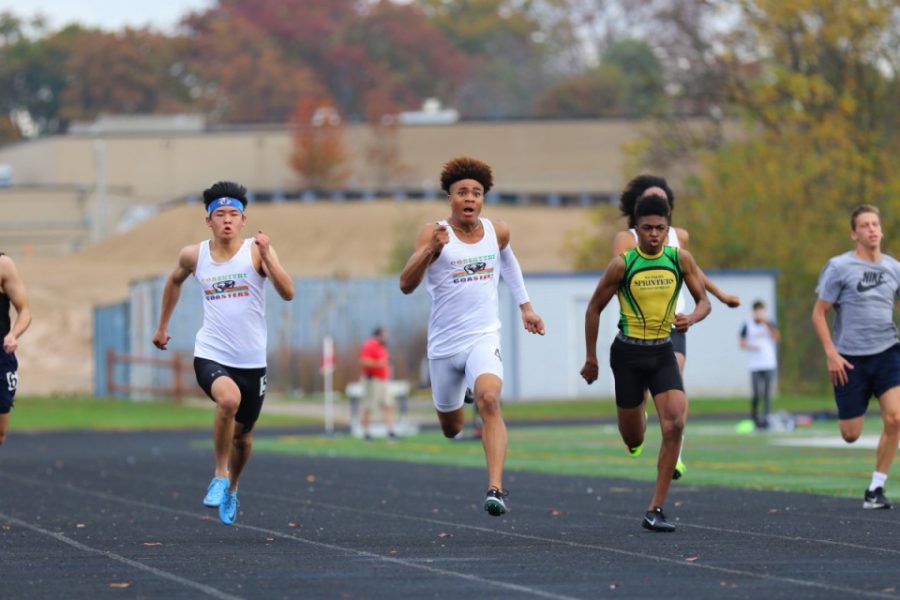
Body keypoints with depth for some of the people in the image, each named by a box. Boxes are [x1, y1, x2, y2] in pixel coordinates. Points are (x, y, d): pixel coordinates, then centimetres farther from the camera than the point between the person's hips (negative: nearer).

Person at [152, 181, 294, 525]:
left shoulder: (256, 251, -7)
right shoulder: (193, 255, 0)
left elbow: (287, 293, -18)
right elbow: (175, 281, 23)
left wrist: (267, 256, -30)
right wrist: (163, 325, 26)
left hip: (252, 361, 1)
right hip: (211, 355, -1)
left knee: (242, 434, 15)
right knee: (229, 399, -33)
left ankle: (231, 491, 44)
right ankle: (220, 475, -15)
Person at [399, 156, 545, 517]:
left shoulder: (497, 232, 1)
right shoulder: (435, 233, -11)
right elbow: (406, 285, -23)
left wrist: (525, 305, 26)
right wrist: (431, 251, -38)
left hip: (483, 338, 0)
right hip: (444, 344, 0)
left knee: (489, 400, -28)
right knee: (451, 428, 15)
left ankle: (496, 488, -34)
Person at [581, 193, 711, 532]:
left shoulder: (680, 259, -4)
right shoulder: (622, 265, -10)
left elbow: (704, 301, 3)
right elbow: (594, 308, 0)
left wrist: (691, 319, -20)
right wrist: (591, 359, 1)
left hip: (663, 353, 2)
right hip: (628, 353, -1)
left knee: (675, 424, -17)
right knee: (633, 439, 6)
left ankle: (656, 510, -11)